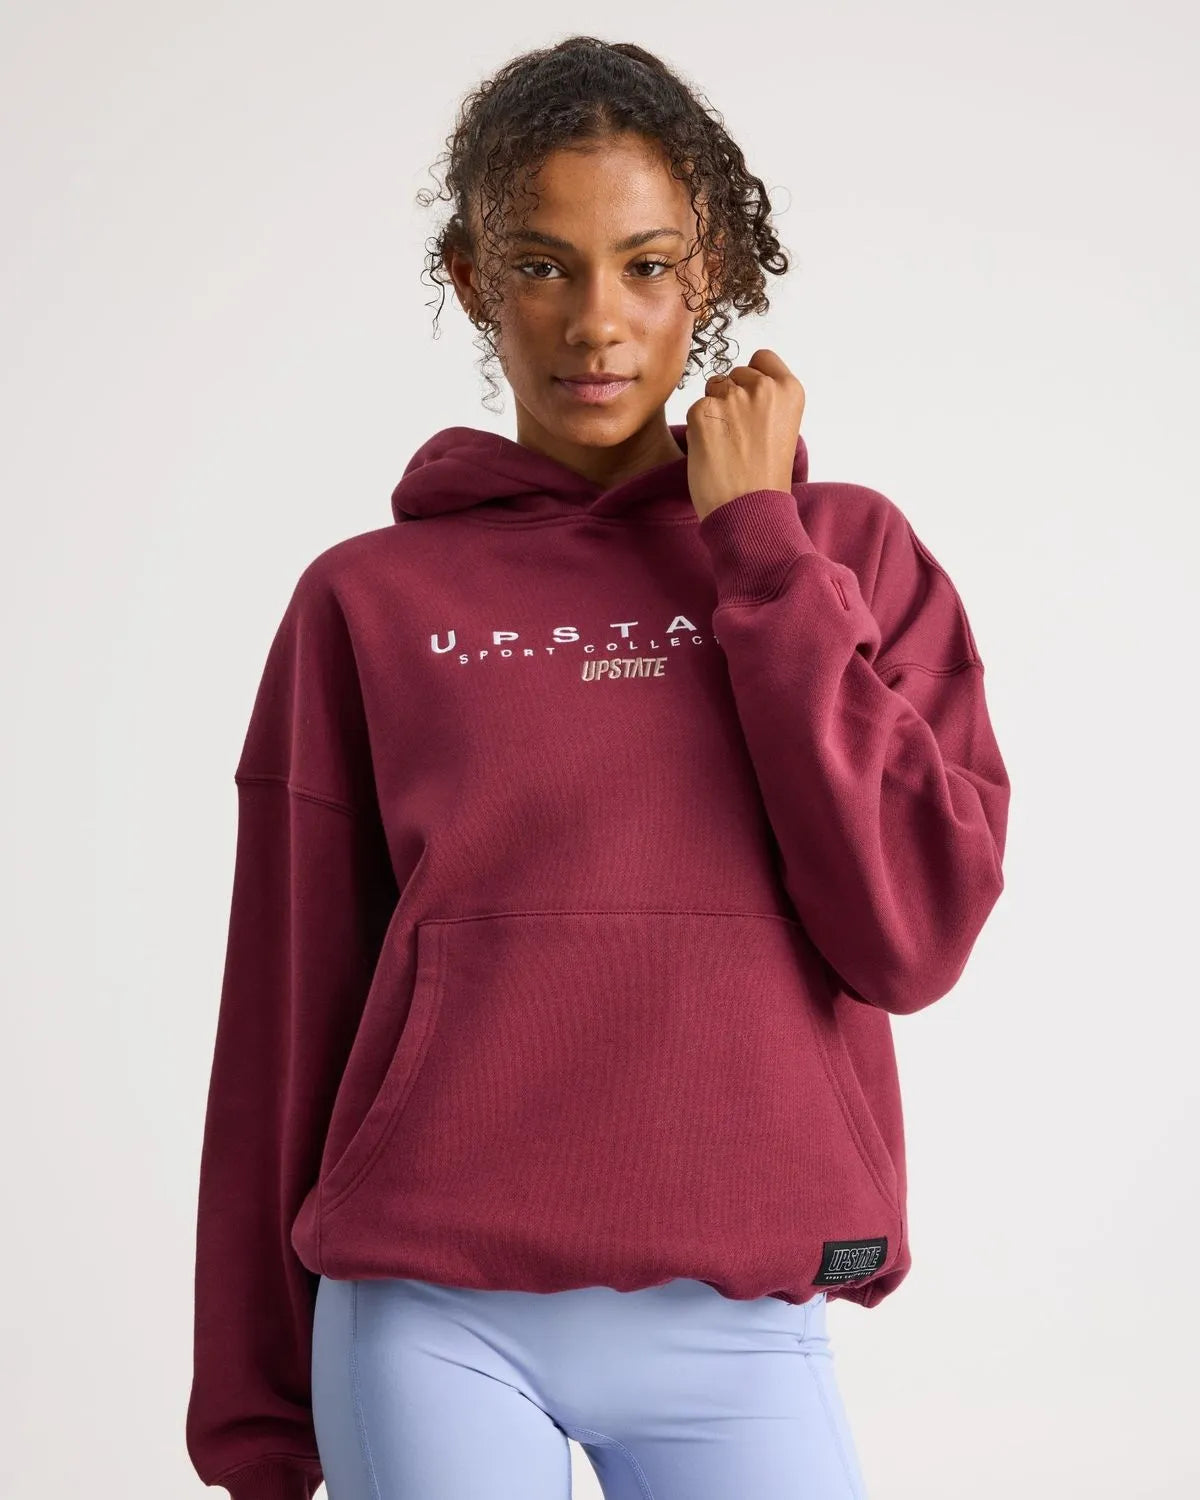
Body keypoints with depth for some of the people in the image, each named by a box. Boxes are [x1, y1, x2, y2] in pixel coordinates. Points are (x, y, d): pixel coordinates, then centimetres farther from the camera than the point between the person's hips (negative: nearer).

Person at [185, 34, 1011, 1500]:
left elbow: (911, 935, -8)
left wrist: (759, 547, -6)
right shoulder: (369, 603, 3)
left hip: (737, 1326, 1)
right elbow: (285, 1016, 5)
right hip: (431, 1320, 0)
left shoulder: (848, 553, 5)